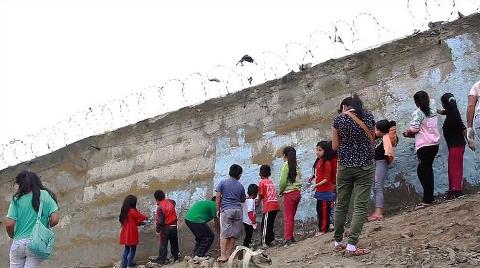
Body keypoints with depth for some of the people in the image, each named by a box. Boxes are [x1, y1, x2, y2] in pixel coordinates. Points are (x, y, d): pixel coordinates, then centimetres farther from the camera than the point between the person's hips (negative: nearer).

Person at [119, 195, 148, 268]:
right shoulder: (132, 211, -17)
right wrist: (146, 218, 13)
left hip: (125, 233, 8)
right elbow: (141, 217, -9)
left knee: (126, 249, 14)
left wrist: (140, 223, 15)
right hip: (131, 233, -8)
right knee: (133, 249, 2)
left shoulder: (124, 211, 8)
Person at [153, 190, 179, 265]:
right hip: (174, 226, 5)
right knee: (174, 243, 17)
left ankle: (162, 259, 3)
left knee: (163, 244, 3)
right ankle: (175, 257, 26)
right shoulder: (171, 202, -3)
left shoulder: (160, 207, -19)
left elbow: (160, 220, -18)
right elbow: (174, 202, 24)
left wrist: (158, 228, -3)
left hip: (165, 228, -5)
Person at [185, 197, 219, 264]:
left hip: (188, 219, 9)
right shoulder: (213, 205, 1)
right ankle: (199, 256, -2)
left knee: (200, 237, 25)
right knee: (209, 236, 2)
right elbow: (216, 222, 3)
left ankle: (196, 255, 20)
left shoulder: (206, 202, 27)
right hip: (196, 220, -9)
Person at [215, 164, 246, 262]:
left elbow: (218, 197, -1)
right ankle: (228, 254, 5)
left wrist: (218, 209, 6)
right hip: (238, 210, 2)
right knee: (234, 234, 7)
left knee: (224, 234, -5)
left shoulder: (223, 183, 3)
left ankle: (223, 256, -12)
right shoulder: (240, 186, 8)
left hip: (226, 210, -2)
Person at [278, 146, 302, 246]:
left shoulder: (286, 165, -10)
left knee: (288, 217, -2)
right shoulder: (297, 165, 6)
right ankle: (291, 236, 20)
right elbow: (299, 180, 4)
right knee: (292, 216, 15)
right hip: (297, 192, 6)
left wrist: (280, 191, 1)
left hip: (289, 193, -6)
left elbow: (283, 181, -15)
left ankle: (288, 239, -3)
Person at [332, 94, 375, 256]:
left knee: (341, 205, 12)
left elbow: (335, 146, 3)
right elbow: (372, 139, 12)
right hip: (365, 166, -1)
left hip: (345, 166, 1)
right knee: (360, 206, -4)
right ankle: (351, 246, -12)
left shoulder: (339, 119, 0)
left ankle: (338, 243, 19)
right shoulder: (368, 116, 2)